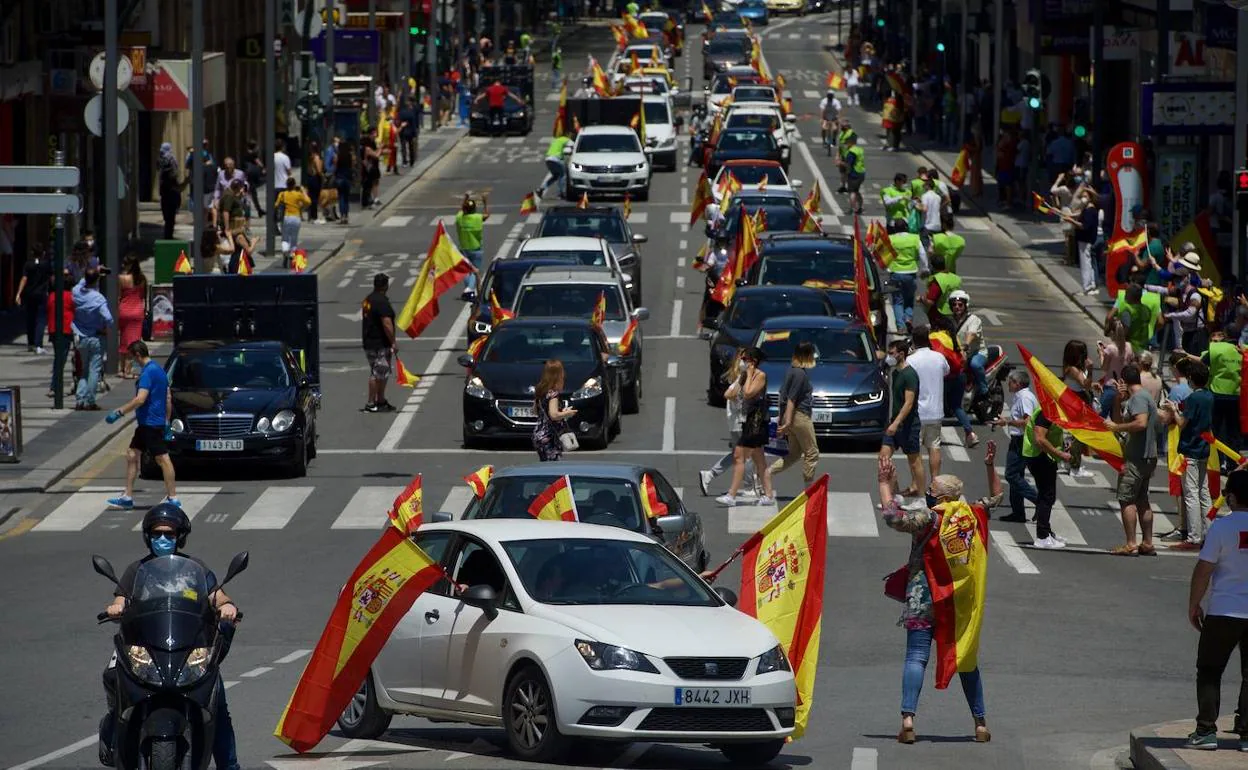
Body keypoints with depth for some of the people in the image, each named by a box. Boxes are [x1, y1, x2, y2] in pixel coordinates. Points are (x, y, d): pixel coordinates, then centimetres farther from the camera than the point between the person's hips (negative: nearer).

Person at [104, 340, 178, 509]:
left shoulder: (148, 372, -17)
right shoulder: (159, 369, 15)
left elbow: (140, 399, -25)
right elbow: (168, 400, 20)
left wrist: (119, 412, -20)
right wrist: (167, 422, 24)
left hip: (151, 423, -10)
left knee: (162, 459, -6)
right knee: (132, 455, 13)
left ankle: (172, 498, -3)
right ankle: (127, 496, 16)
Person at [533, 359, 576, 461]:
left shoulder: (540, 391, 8)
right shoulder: (553, 393, -17)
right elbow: (554, 415, -24)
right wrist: (567, 413, -6)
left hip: (538, 433, 9)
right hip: (548, 437, -9)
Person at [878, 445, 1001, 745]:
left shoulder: (929, 518, -12)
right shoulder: (974, 515, 5)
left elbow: (893, 516, -19)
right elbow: (995, 497, 24)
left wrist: (885, 484, -8)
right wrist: (990, 467, 27)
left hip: (925, 600, -5)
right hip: (964, 603, 5)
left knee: (916, 657, -6)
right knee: (966, 658, 14)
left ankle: (908, 718, -20)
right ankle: (980, 722, 15)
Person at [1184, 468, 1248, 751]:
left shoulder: (1222, 526, -11)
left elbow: (1204, 569, -8)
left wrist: (1193, 605, 3)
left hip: (1224, 611, -3)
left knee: (1209, 671, 8)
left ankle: (1206, 731, 4)